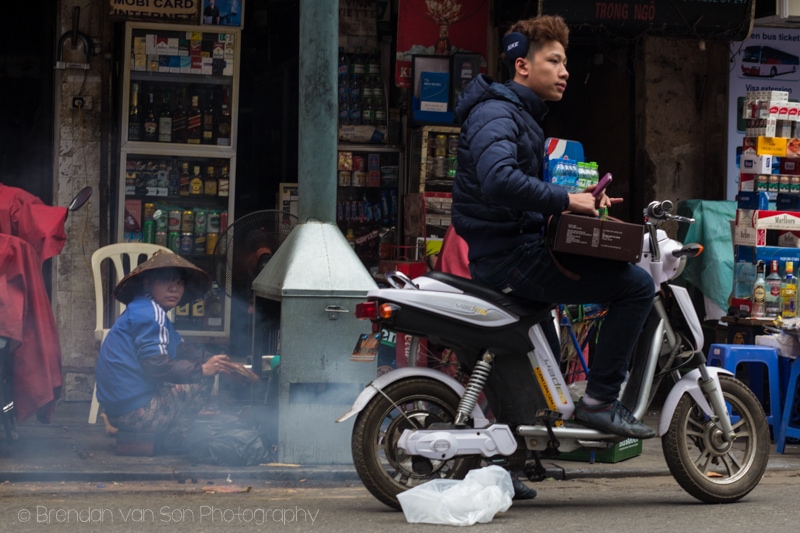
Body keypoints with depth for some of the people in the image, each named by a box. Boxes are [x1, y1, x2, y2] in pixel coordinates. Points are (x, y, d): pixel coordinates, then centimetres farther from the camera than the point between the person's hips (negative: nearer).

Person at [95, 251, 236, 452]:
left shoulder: (153, 311, 19)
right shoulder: (149, 312, -14)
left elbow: (181, 354, 16)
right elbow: (156, 365, -22)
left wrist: (214, 364, 2)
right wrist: (202, 369, -19)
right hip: (135, 410, -11)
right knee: (202, 381, -10)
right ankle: (172, 437, -4)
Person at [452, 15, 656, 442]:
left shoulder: (523, 117, 21)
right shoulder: (496, 114, -14)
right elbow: (498, 179, -33)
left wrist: (584, 200, 10)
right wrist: (565, 201, -26)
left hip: (508, 251, 11)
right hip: (510, 254, -11)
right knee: (636, 285, -15)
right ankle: (599, 399, -11)